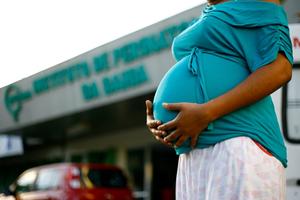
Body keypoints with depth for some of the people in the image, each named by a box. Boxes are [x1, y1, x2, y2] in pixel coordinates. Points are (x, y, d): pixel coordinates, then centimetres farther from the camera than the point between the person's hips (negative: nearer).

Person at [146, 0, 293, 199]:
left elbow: (279, 70, -11)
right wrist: (157, 120, 8)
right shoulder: (206, 17, 27)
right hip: (194, 158, 8)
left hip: (238, 146, -8)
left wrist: (205, 113, -18)